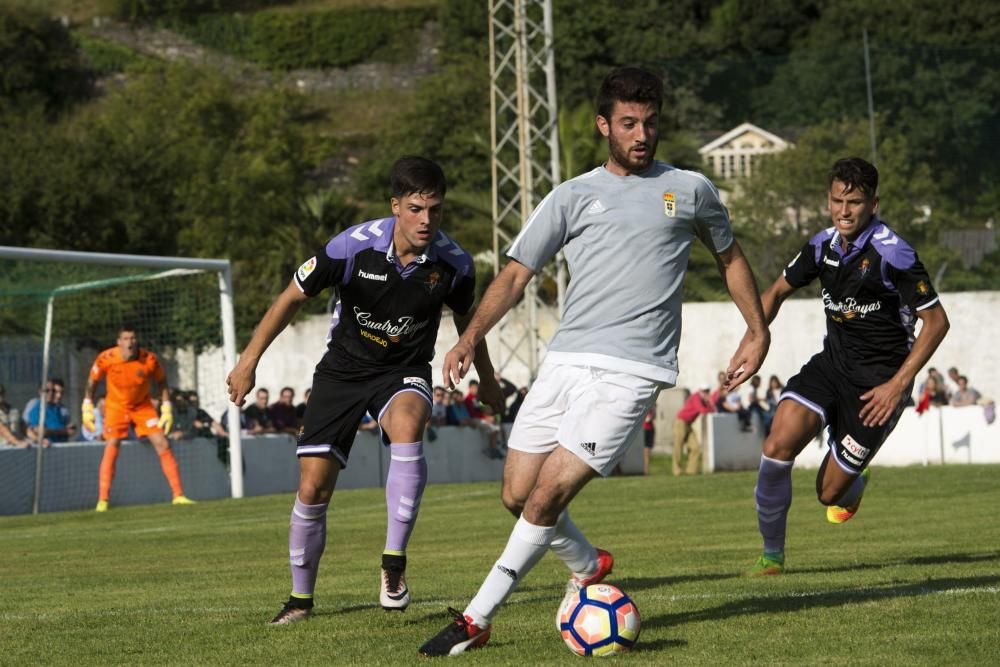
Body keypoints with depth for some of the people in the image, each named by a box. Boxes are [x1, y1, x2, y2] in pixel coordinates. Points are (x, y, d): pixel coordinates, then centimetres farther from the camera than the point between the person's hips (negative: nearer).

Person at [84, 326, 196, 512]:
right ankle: (102, 500, -11)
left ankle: (178, 495, 1)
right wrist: (87, 408, -4)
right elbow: (92, 381, -3)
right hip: (116, 406, -1)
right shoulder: (106, 358, -21)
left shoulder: (149, 359, -20)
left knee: (163, 445, -6)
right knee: (111, 448, -16)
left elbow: (162, 382, -2)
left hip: (142, 406, 1)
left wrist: (167, 410, -6)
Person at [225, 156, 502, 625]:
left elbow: (465, 318, 9)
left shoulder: (453, 263, -15)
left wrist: (486, 379, 21)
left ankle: (394, 563, -28)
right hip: (344, 369, 0)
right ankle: (300, 598, 20)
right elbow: (292, 297, -8)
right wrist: (249, 361, -6)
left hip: (404, 371, 0)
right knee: (312, 488, -3)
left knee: (407, 425, -36)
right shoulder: (355, 246, -22)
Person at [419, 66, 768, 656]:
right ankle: (589, 567, 34)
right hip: (565, 360, 4)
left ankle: (478, 619, -7)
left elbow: (730, 257, 26)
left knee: (548, 495, -14)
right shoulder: (573, 197, 12)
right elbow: (515, 274, 9)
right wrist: (471, 338, -5)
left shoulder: (690, 190, 11)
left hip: (631, 371, -4)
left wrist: (758, 333, 22)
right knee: (518, 495, 5)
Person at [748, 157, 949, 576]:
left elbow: (936, 321, -14)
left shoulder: (892, 253, -18)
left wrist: (898, 384, -18)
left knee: (830, 491, -2)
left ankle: (852, 487, 39)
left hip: (878, 381, -5)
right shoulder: (823, 246, 1)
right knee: (778, 444, -20)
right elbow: (778, 291, 18)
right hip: (832, 364, 5)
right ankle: (772, 554, -3)